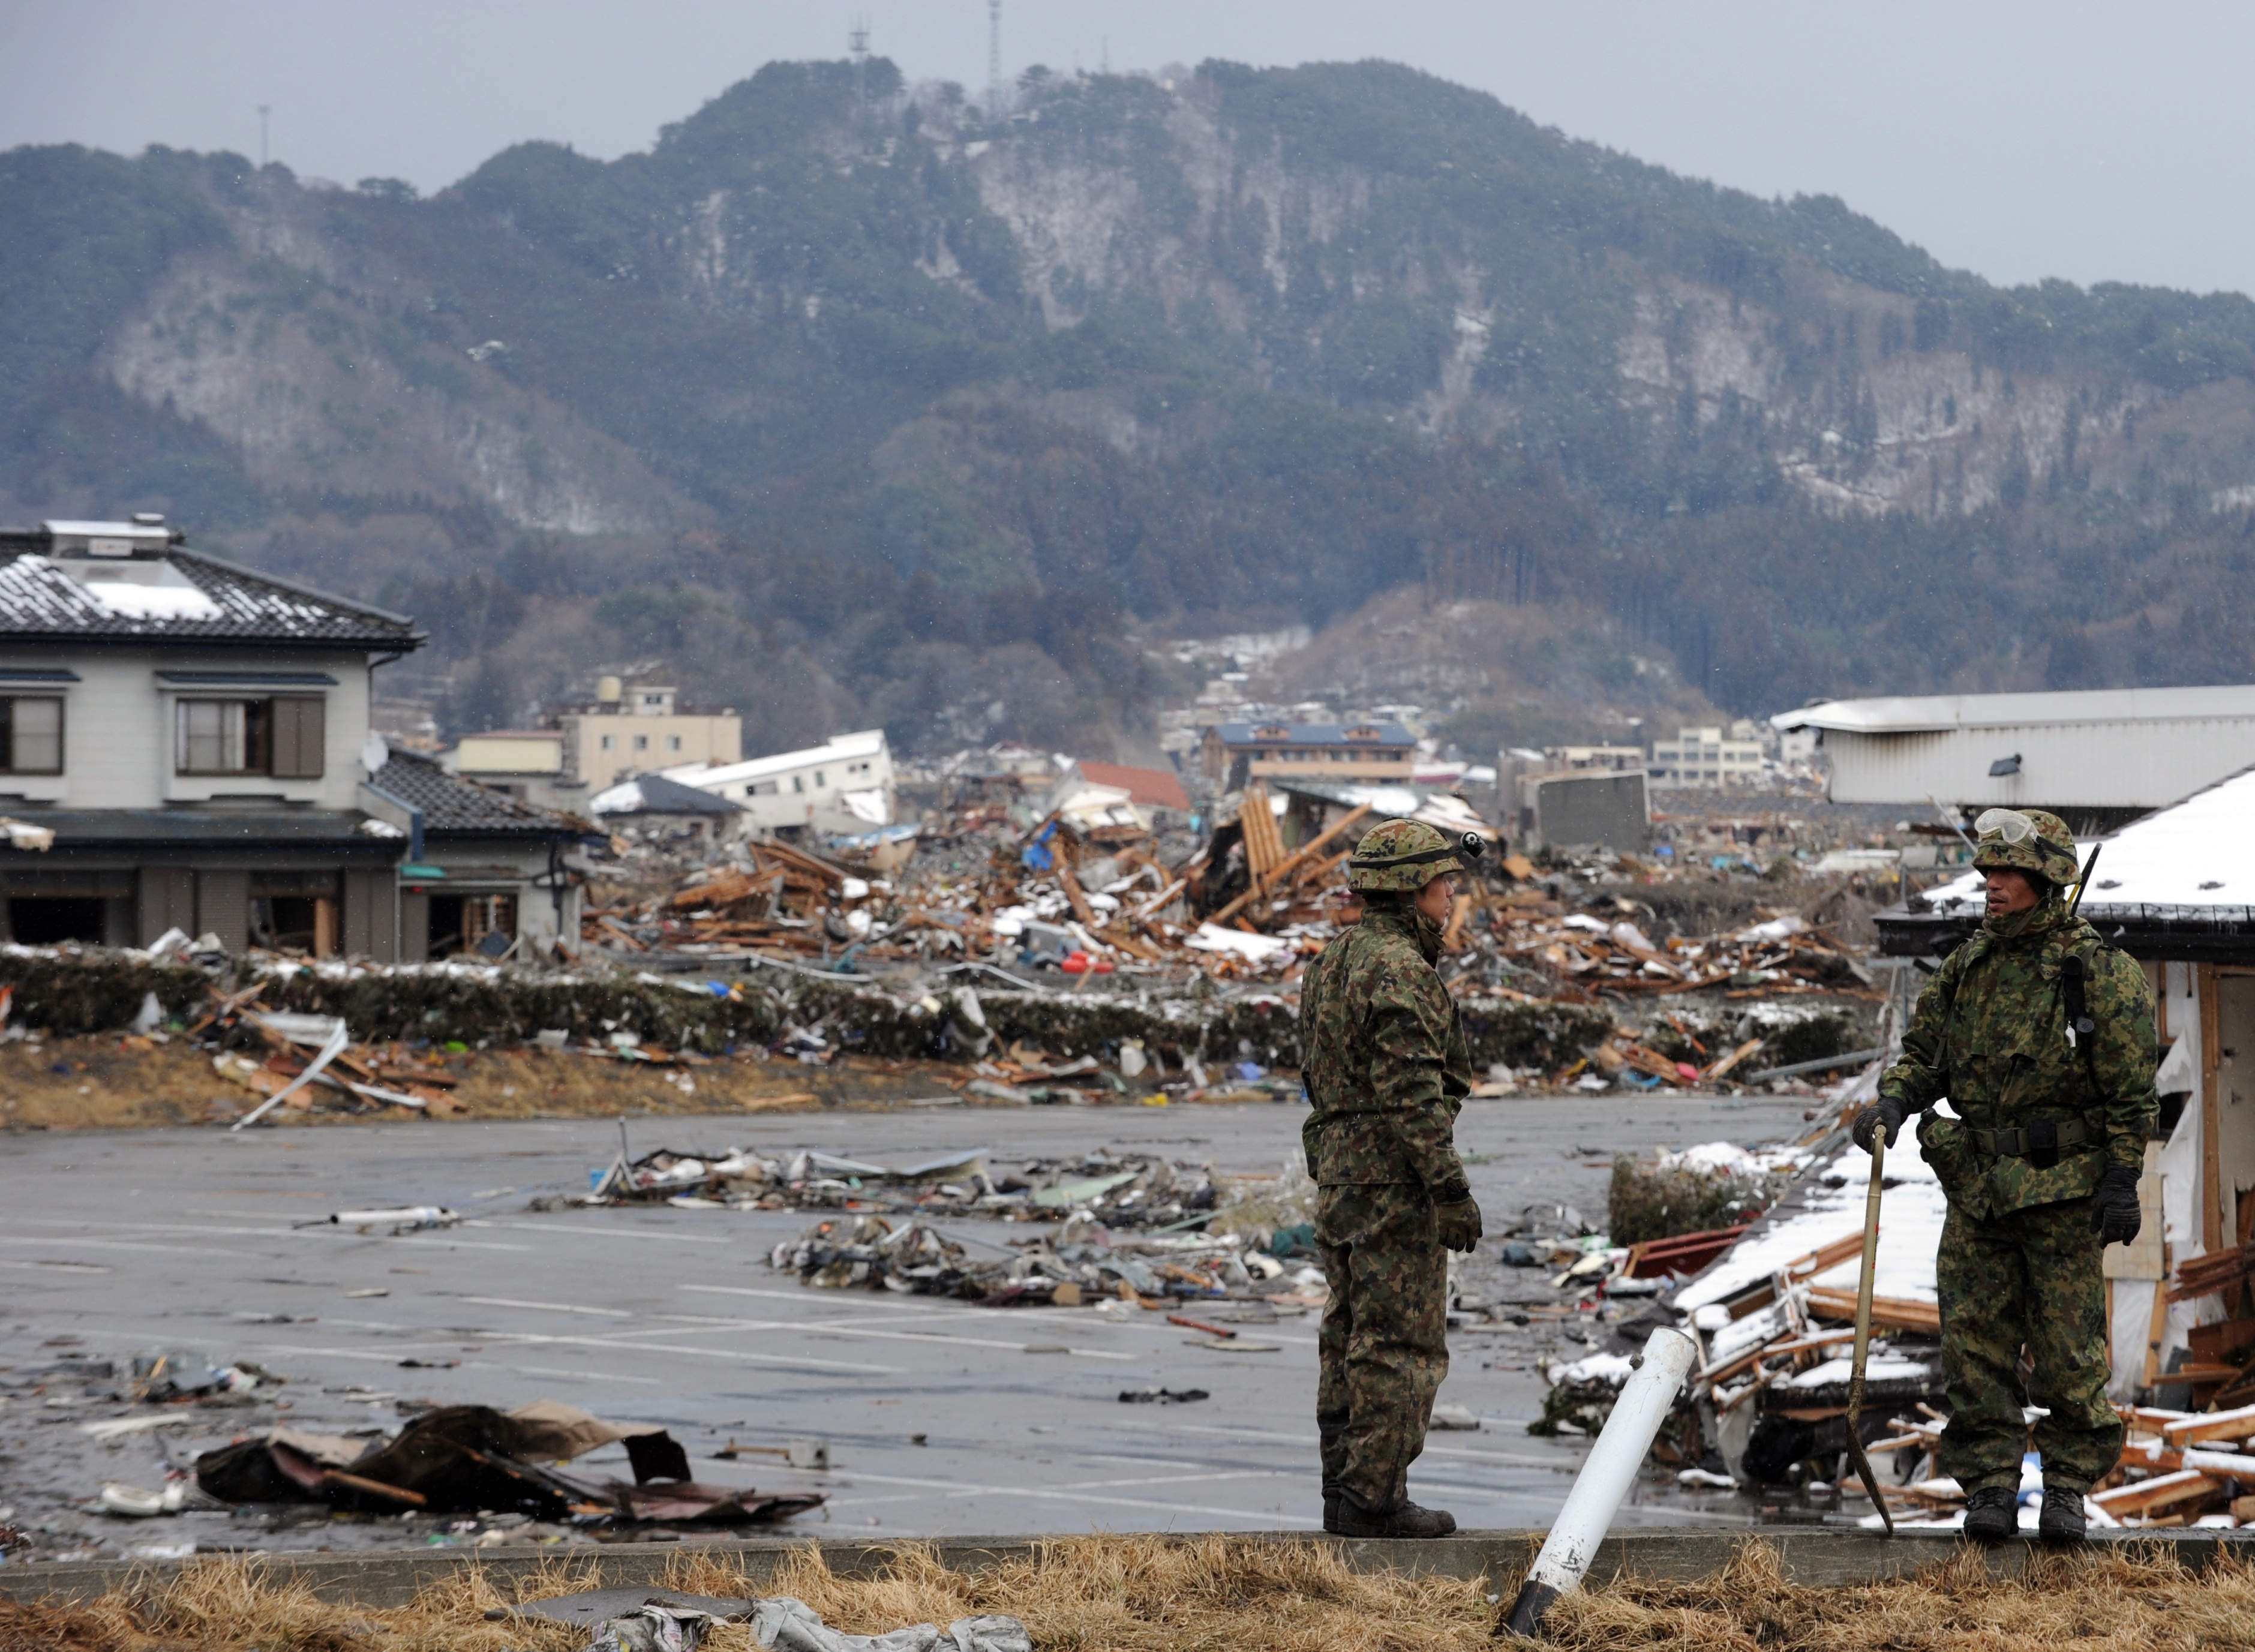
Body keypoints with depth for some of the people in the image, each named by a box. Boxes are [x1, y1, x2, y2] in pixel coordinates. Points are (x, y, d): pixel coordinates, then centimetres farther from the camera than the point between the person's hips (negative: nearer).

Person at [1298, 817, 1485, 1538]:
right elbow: (1413, 1091, -22)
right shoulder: (1397, 969, -16)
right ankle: (1373, 1498, -6)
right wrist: (1452, 1190, -21)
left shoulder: (1334, 961, 15)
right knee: (1400, 1344, -6)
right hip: (1395, 1179, -10)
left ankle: (1346, 1491, 14)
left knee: (1351, 1340, 12)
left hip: (1338, 1174, 10)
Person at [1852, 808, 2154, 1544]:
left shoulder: (2101, 973, -6)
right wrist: (1892, 1102, -4)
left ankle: (2068, 1488, 10)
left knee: (2069, 1348, 0)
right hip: (1978, 1185, 5)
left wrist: (2122, 1182, -10)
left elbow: (2131, 1091, -6)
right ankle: (1989, 1484, 10)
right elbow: (1924, 1054, 16)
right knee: (1976, 1342, 3)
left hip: (2064, 1186, -5)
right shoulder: (1967, 968, 9)